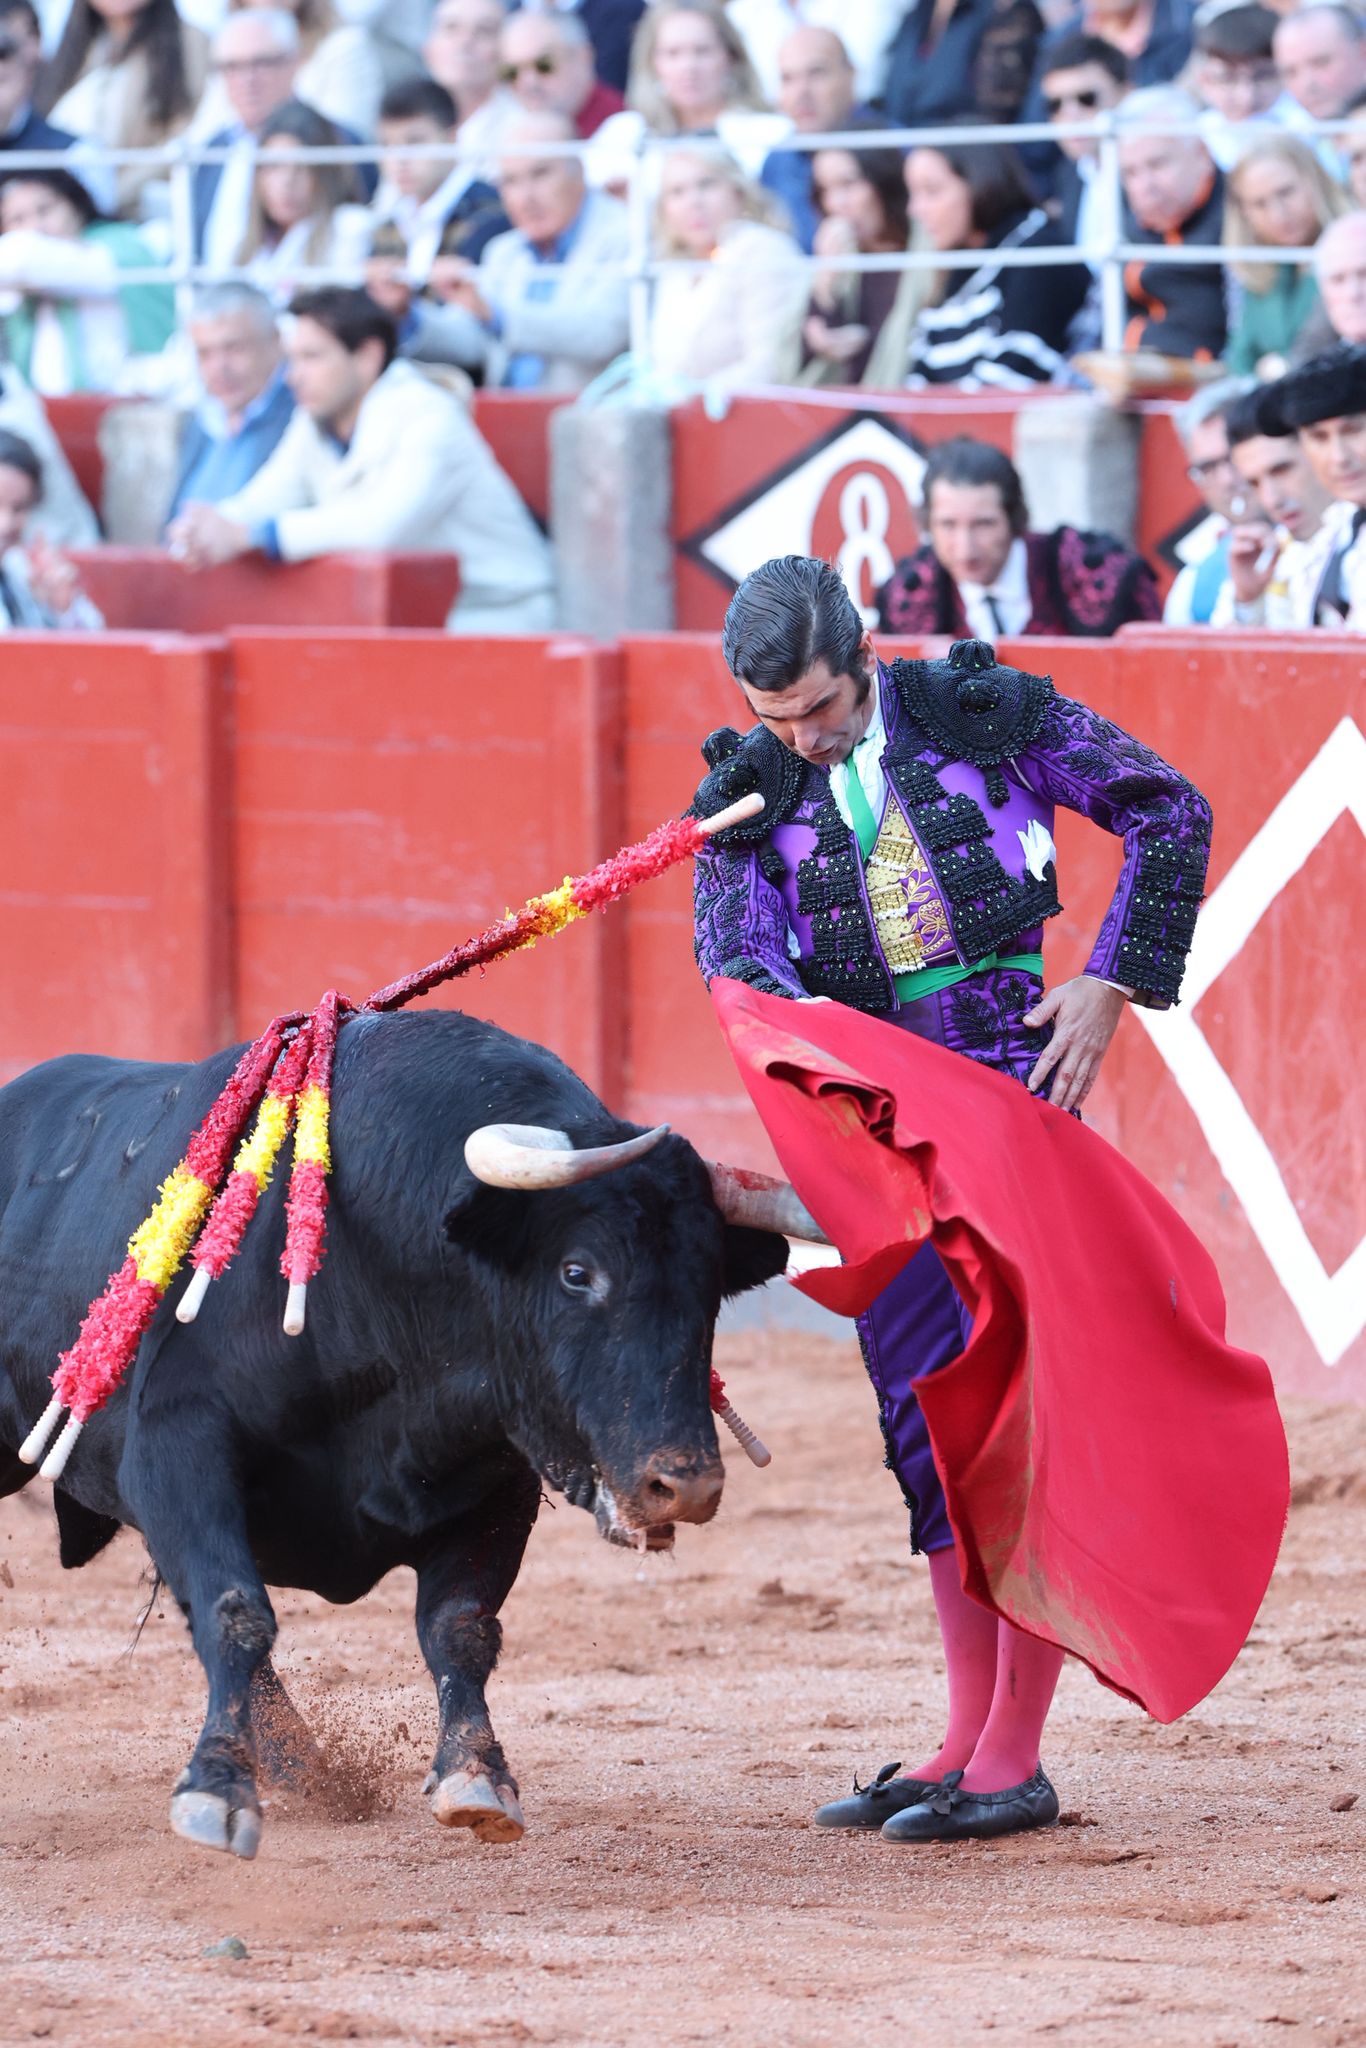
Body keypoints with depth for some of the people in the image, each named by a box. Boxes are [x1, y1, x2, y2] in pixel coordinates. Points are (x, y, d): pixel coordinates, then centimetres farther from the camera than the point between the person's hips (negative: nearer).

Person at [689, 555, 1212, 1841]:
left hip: (1016, 1089, -4)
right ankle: (968, 1736, 15)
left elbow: (1170, 815, 3)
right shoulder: (750, 796, 5)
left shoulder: (984, 714, -2)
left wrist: (1112, 984, -3)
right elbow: (731, 953, -10)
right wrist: (796, 1014, -33)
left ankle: (1016, 1759, -5)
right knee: (928, 1428, 6)